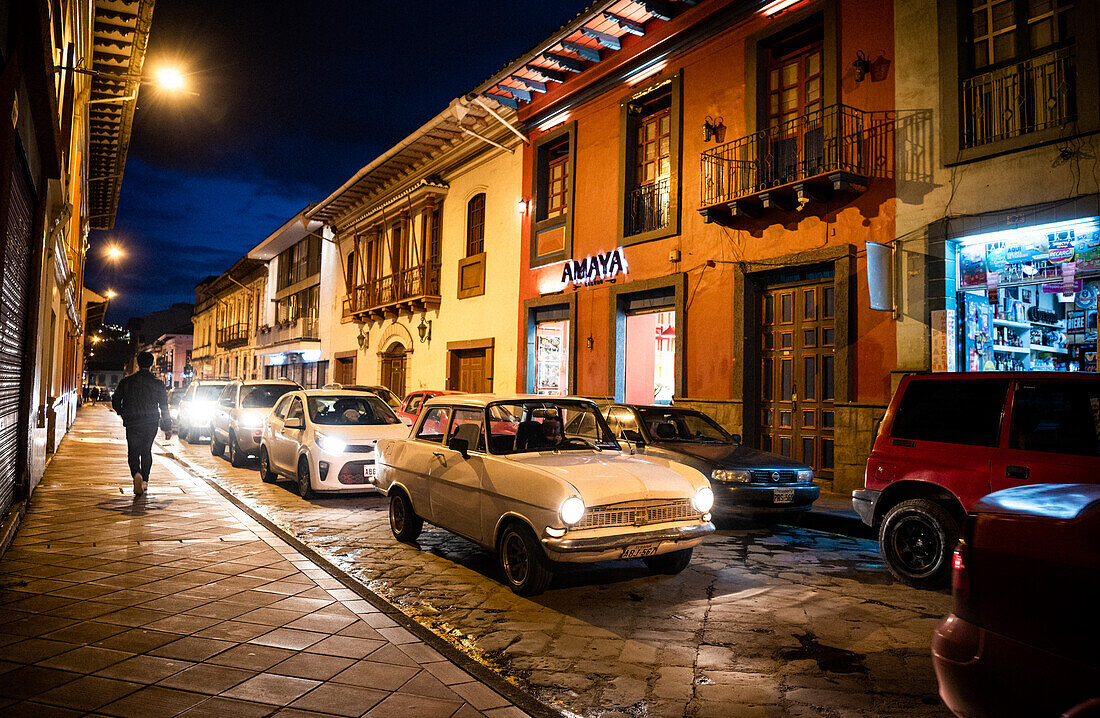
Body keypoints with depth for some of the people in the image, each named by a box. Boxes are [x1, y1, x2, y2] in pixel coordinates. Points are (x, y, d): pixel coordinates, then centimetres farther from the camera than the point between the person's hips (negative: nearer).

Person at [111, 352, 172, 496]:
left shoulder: (126, 381, -1)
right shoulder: (158, 384, -4)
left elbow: (115, 402, 6)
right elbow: (164, 408, -2)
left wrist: (124, 414, 26)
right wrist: (168, 428, 3)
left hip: (132, 423, -1)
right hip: (151, 424, 1)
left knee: (133, 452, 4)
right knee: (146, 451, 17)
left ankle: (137, 474, -24)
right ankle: (145, 481, 19)